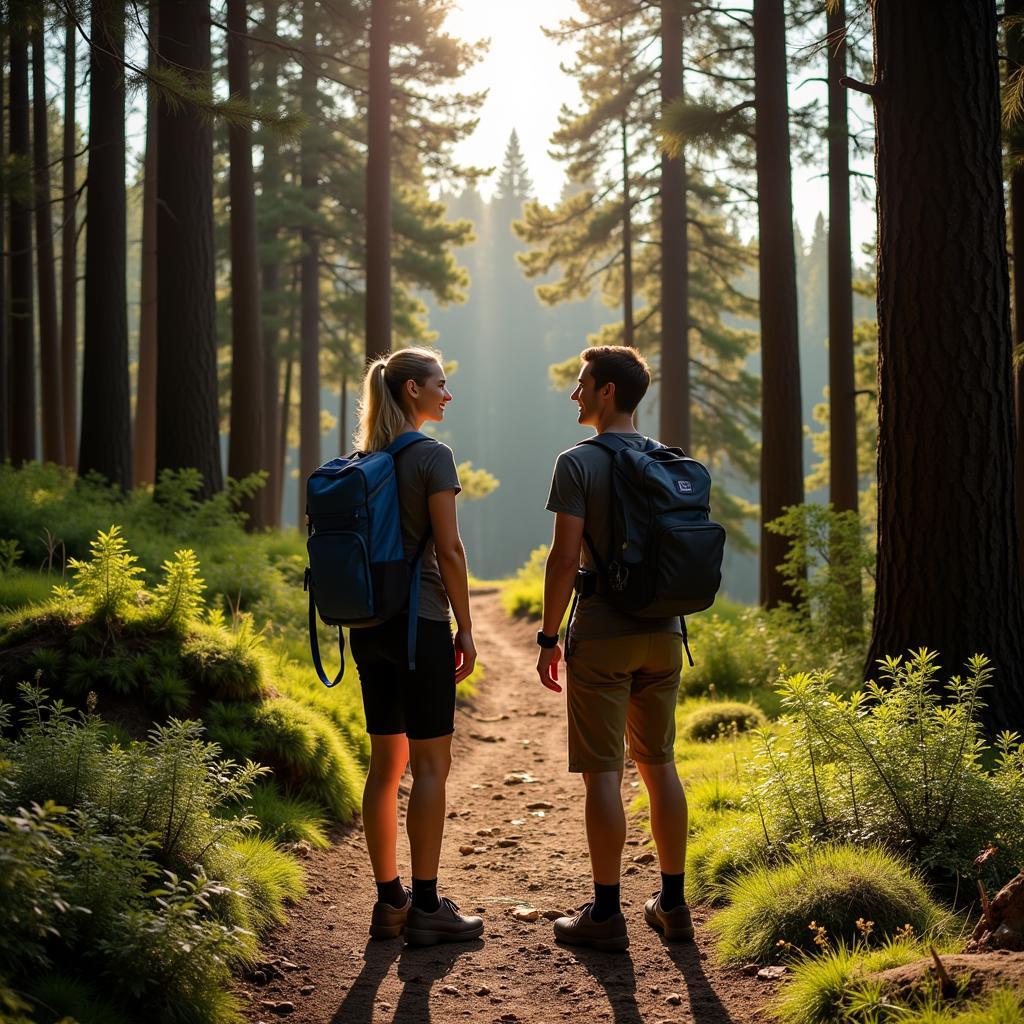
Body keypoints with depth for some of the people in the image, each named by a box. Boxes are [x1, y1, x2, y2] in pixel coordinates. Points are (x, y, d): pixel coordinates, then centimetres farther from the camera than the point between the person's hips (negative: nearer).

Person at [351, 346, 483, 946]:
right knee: (431, 762, -2)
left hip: (369, 622, 7)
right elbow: (448, 548, -12)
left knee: (387, 763, 11)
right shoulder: (432, 457, -9)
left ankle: (390, 900, 16)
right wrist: (465, 628, -7)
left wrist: (361, 618, 19)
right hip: (419, 621, -7)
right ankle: (426, 907, 0)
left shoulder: (363, 462, 11)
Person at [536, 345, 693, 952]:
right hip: (663, 634, 6)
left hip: (602, 636, -6)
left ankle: (607, 914, 3)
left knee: (604, 772, -1)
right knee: (660, 765, 13)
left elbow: (566, 559, -15)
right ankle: (673, 905, 19)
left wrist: (549, 638, -7)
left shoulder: (578, 464, -10)